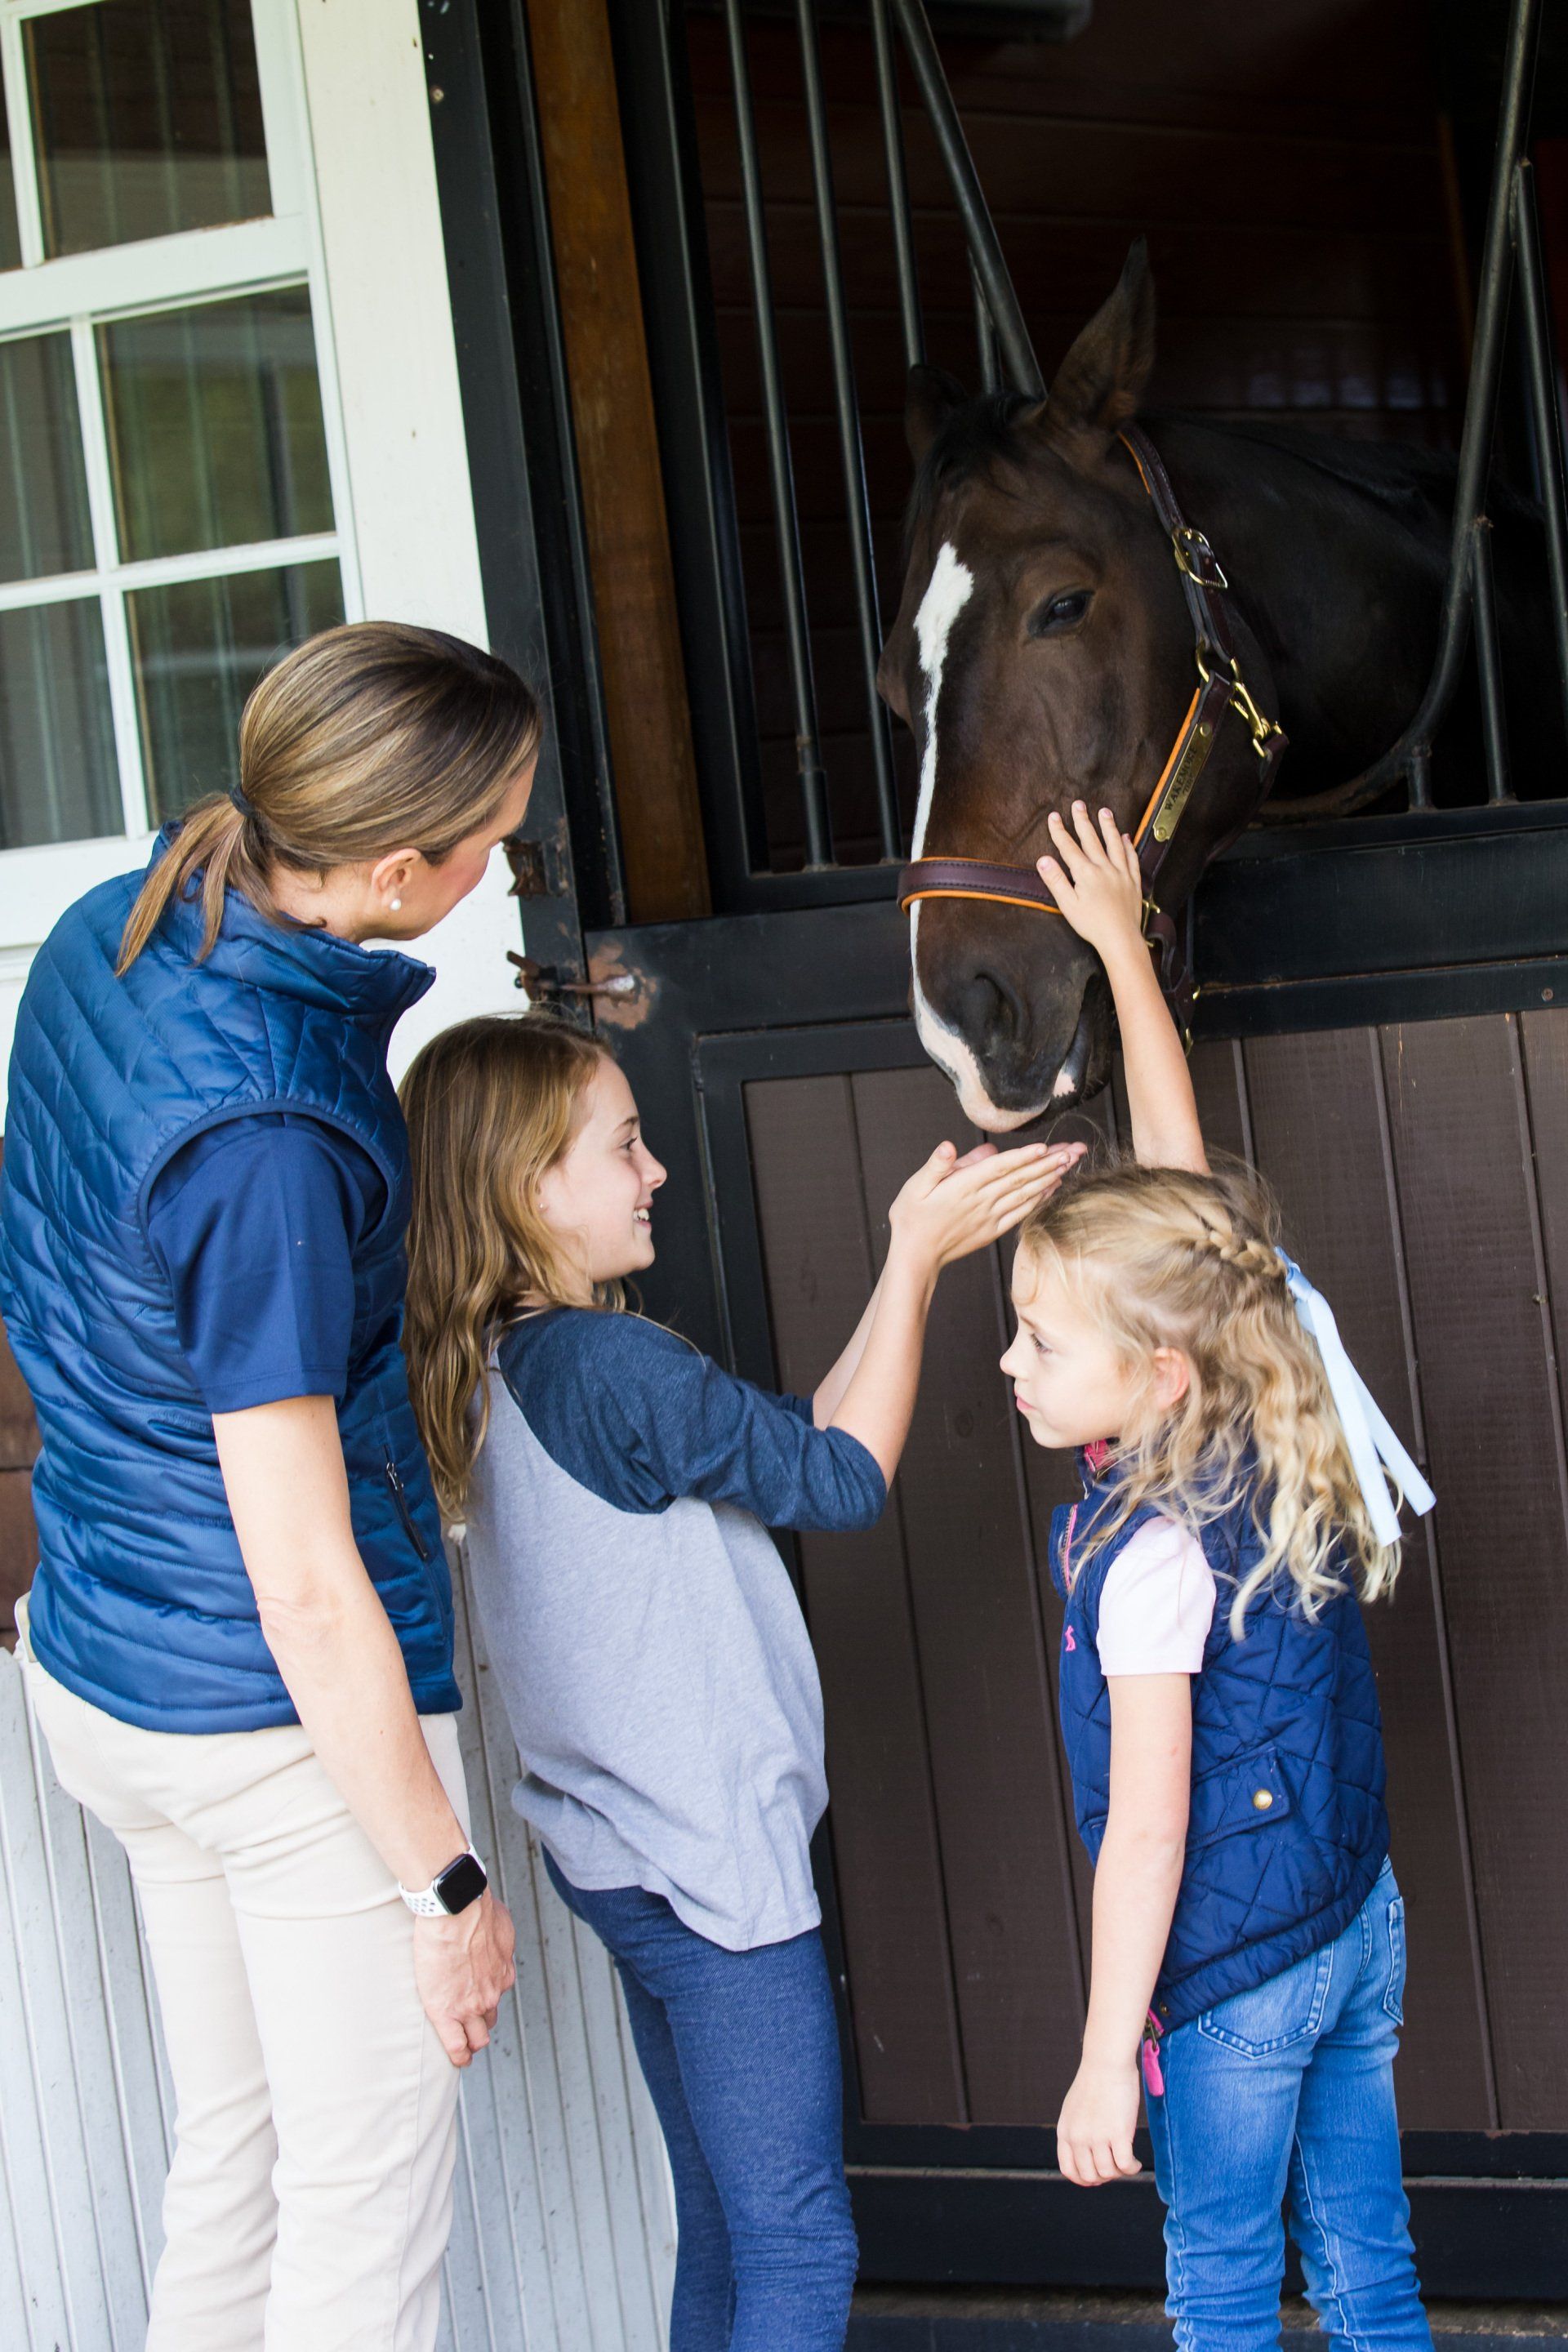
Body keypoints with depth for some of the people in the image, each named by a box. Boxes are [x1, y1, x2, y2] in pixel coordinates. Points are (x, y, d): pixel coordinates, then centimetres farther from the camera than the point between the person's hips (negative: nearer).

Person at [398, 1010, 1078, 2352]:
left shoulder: (504, 1368, 6)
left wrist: (912, 1261, 3)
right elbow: (842, 1480, -15)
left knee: (727, 2230, 20)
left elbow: (790, 1439, 7)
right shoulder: (610, 1361, -23)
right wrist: (917, 1258, -9)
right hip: (709, 1867, -10)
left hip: (623, 1854, 10)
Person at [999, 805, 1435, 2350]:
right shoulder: (1272, 1450, -3)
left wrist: (1105, 2061, -16)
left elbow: (1147, 1834, -22)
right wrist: (1125, 955, 12)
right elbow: (1181, 1188, 6)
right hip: (1360, 1924, 7)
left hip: (1233, 1967, -7)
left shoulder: (1150, 1556, -23)